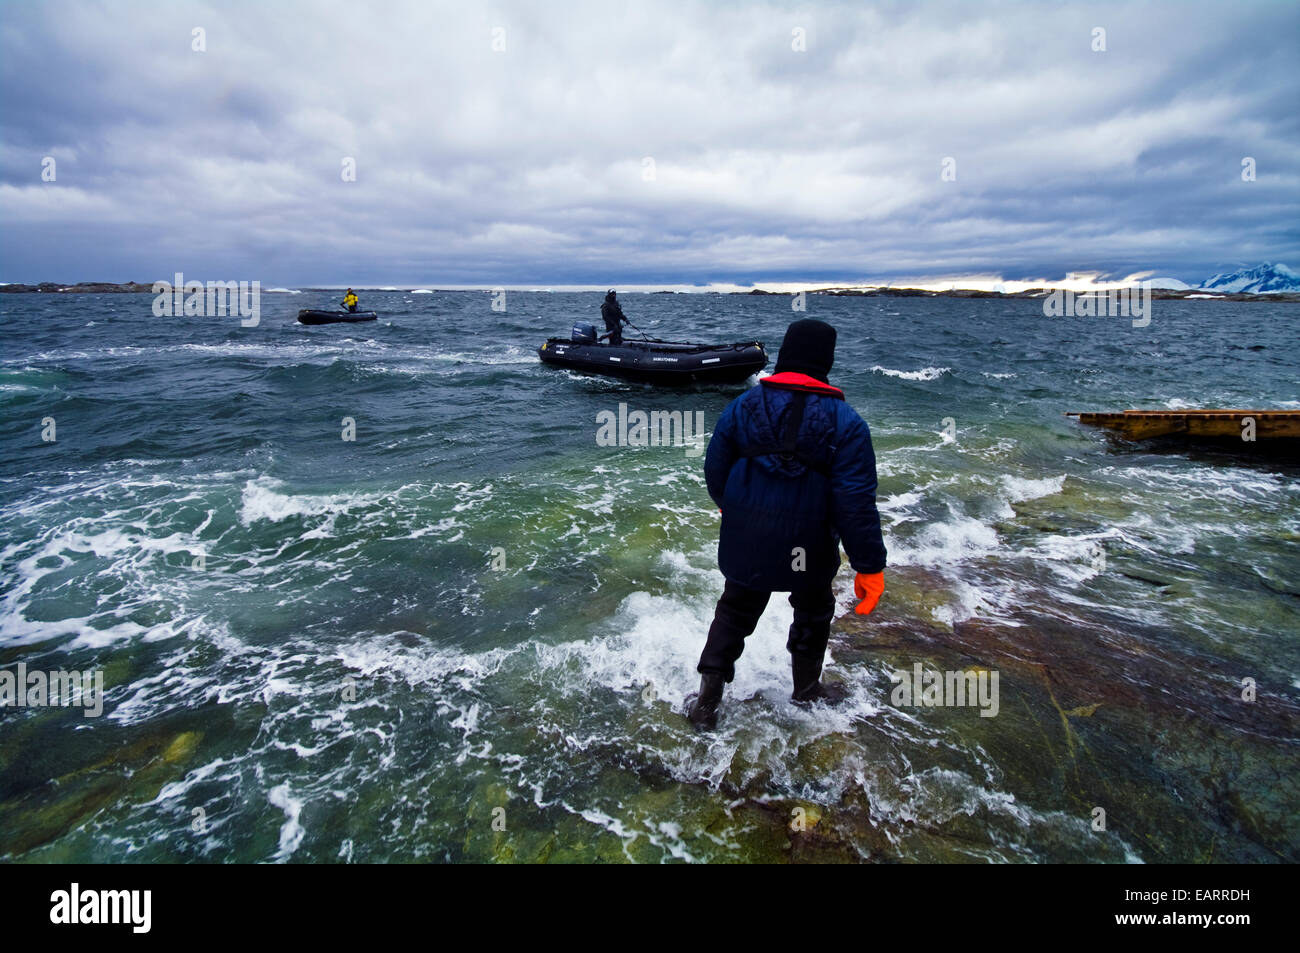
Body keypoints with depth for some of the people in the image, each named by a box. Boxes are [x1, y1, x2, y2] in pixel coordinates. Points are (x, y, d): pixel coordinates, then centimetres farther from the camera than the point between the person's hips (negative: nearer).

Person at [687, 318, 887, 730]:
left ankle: (707, 701, 21)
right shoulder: (845, 422, -15)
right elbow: (856, 504, -17)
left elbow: (715, 472, 1)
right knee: (813, 612, 24)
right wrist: (870, 567, -9)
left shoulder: (742, 406, -7)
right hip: (809, 551, -2)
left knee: (735, 611, 19)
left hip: (745, 543, 2)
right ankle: (806, 689, 44)